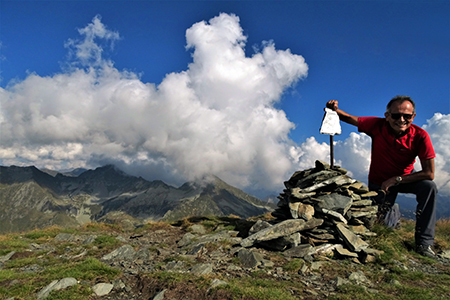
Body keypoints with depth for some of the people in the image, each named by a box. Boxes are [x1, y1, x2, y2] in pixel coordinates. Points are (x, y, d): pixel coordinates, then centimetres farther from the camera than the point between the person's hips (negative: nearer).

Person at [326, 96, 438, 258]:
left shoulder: (420, 136, -24)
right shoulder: (377, 126, -23)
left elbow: (429, 173, -24)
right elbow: (348, 118, -12)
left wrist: (396, 180, -28)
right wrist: (335, 110, -34)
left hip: (405, 178, 0)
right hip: (378, 181, 0)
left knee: (429, 187, -29)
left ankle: (424, 243, -20)